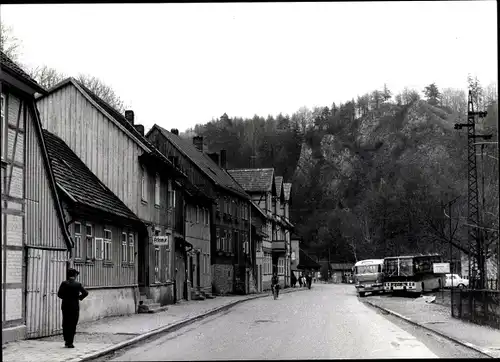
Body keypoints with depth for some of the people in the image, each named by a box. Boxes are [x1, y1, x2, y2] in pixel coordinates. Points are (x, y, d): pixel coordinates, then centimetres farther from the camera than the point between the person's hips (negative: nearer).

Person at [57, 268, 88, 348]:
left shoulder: (64, 283, -3)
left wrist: (65, 298, 9)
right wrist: (79, 297, 5)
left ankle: (66, 340, 15)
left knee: (65, 324, 14)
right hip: (75, 306, -2)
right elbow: (85, 293, -10)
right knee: (72, 325, 3)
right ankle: (70, 343, 0)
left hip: (65, 306, 2)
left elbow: (59, 294, -8)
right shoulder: (78, 285, -6)